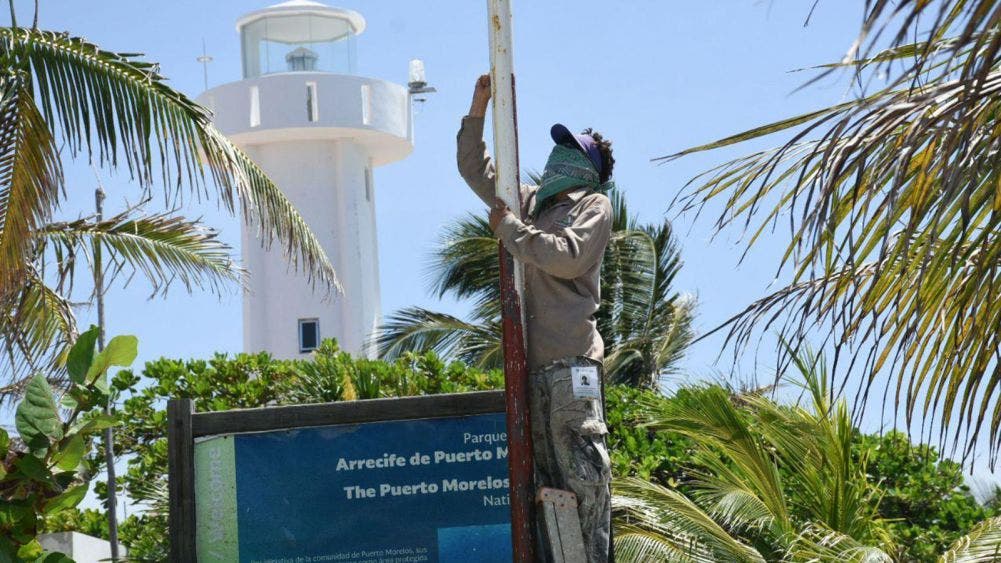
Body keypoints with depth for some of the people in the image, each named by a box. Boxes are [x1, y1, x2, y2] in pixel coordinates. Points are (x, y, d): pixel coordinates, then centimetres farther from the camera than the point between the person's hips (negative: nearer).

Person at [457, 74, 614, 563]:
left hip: (570, 360, -7)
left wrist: (510, 229, -5)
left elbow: (567, 256, -13)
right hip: (528, 360, 7)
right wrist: (478, 110, 20)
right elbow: (476, 169, 31)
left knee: (582, 472, -11)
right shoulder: (529, 201, 24)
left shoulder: (594, 205, 5)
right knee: (542, 475, 2)